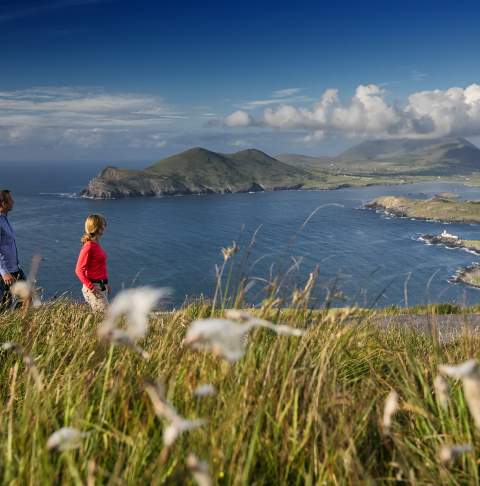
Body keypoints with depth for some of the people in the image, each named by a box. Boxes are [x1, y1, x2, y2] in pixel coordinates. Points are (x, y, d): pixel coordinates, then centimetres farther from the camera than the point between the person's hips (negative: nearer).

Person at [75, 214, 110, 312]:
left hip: (101, 287, 9)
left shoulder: (96, 245, 10)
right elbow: (79, 270, -16)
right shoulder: (89, 247, -16)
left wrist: (105, 284, 19)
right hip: (94, 288, -9)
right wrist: (91, 287, -21)